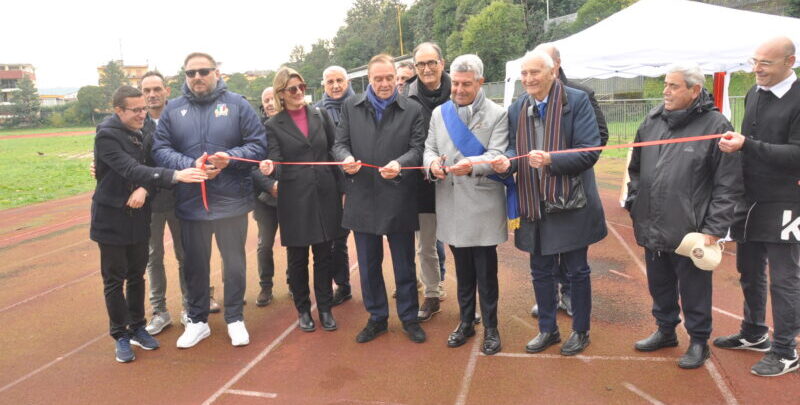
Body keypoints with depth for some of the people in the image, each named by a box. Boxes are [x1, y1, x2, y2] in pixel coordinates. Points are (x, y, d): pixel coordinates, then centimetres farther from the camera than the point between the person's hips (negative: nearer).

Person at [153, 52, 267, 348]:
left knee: (234, 263, 10)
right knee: (195, 265, 14)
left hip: (232, 202, -1)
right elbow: (160, 150, -1)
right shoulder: (173, 109, 4)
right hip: (191, 203, 2)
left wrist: (230, 158, -20)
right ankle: (197, 321, 32)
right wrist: (190, 166, -18)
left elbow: (258, 145, -3)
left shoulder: (236, 104, -1)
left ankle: (235, 319, 28)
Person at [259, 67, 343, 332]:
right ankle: (303, 310, 24)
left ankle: (325, 308, 23)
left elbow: (334, 151, 9)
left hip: (325, 195, 2)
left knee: (324, 255, 8)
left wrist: (340, 188, 5)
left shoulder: (320, 115, 7)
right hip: (294, 199, -2)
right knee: (298, 258, 7)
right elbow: (277, 162, -7)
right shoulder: (274, 125, 1)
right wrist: (270, 167, -31)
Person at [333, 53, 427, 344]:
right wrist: (346, 158, -17)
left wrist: (400, 163, -24)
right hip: (362, 199, 2)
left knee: (404, 263, 10)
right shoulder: (351, 107, 8)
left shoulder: (413, 110, 1)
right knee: (368, 264, 13)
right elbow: (340, 143, 7)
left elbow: (418, 148, -3)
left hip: (399, 198, -2)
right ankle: (377, 317, 30)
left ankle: (409, 317, 27)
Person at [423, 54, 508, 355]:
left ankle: (490, 327, 22)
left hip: (483, 205, -4)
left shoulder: (497, 114, -2)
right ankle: (466, 321, 32)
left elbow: (497, 155, -12)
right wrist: (432, 163, -16)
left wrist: (472, 164, -32)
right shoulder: (439, 113, 11)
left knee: (486, 270, 4)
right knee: (462, 268, 16)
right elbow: (429, 148, 8)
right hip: (451, 203, 4)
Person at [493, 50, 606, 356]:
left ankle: (580, 331, 30)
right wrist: (506, 161, -16)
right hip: (534, 204, 5)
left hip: (571, 203, -4)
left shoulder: (577, 101, -10)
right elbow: (514, 146, 8)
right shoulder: (517, 109, 5)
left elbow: (589, 151, -16)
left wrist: (551, 160, -31)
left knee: (577, 271, 10)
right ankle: (547, 329, 34)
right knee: (541, 271, 16)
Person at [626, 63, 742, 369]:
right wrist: (634, 204, 11)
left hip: (689, 231, -5)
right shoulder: (652, 120, 6)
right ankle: (665, 330, 39)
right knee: (659, 285, 20)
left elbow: (728, 184, -10)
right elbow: (636, 168, 16)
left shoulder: (715, 126, -10)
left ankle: (699, 341, 29)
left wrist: (714, 229, -12)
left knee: (694, 291, 10)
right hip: (651, 228, 6)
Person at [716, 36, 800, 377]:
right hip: (748, 200, 7)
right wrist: (735, 141, 4)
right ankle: (754, 333, 35)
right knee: (749, 271, 17)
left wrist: (746, 145, -27)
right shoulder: (754, 93, 9)